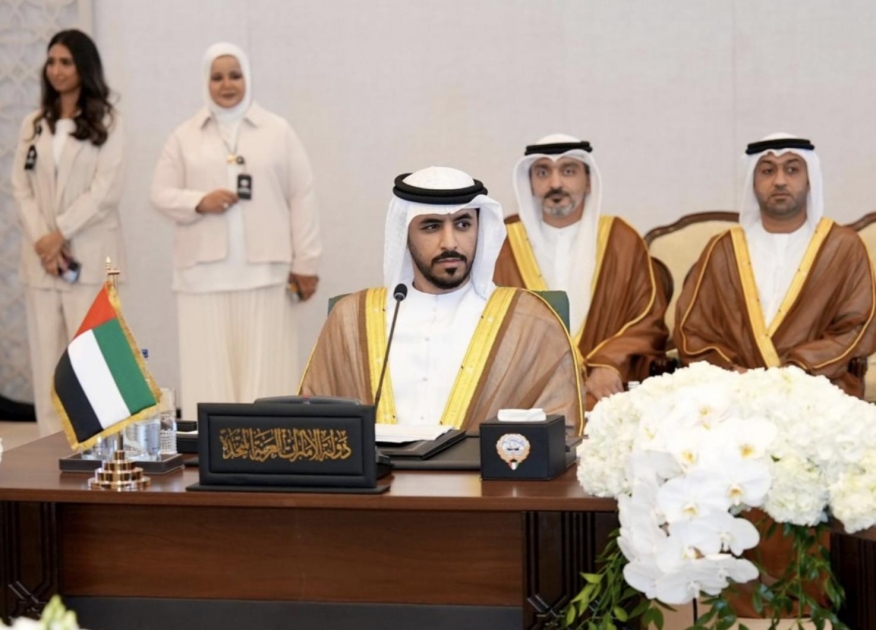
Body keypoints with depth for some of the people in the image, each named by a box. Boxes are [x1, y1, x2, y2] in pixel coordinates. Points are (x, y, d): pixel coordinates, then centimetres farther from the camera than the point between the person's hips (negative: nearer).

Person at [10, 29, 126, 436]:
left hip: (91, 256, -4)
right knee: (46, 355, 2)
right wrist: (41, 240, -9)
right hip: (40, 257, 4)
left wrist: (60, 232, -12)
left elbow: (106, 190, -7)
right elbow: (20, 188, 7)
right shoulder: (33, 124, 15)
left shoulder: (107, 123, 3)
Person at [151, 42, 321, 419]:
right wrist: (199, 202, -12)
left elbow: (301, 199, 6)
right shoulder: (185, 137, 11)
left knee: (265, 370, -1)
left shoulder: (278, 132, 8)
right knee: (209, 371, -2)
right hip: (204, 273, 1)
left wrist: (305, 263, 2)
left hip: (265, 271, -1)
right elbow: (160, 193, 8)